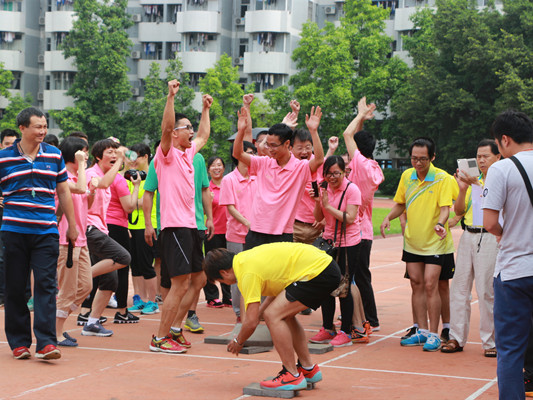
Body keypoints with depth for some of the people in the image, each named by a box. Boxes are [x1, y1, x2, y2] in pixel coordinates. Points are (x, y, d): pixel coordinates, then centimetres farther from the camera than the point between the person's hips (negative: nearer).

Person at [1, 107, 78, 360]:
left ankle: (46, 342, -10)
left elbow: (63, 192, 16)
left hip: (46, 232, 1)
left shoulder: (54, 155, 10)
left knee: (46, 284, -8)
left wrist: (72, 226, 17)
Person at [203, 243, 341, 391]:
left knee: (273, 316, -11)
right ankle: (308, 369, 26)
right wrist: (259, 313, 27)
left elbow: (251, 322, -12)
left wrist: (238, 341, 7)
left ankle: (292, 377, -5)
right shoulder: (246, 257, 15)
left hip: (318, 271, -10)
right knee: (285, 315, 20)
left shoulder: (248, 273, -13)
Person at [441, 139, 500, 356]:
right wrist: (463, 188, -3)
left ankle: (490, 341, 5)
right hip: (468, 236, 5)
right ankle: (457, 338, 12)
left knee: (486, 291, -4)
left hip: (490, 238, -5)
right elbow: (459, 211, 12)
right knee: (459, 287, 4)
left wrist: (478, 184, -30)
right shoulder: (472, 179, 15)